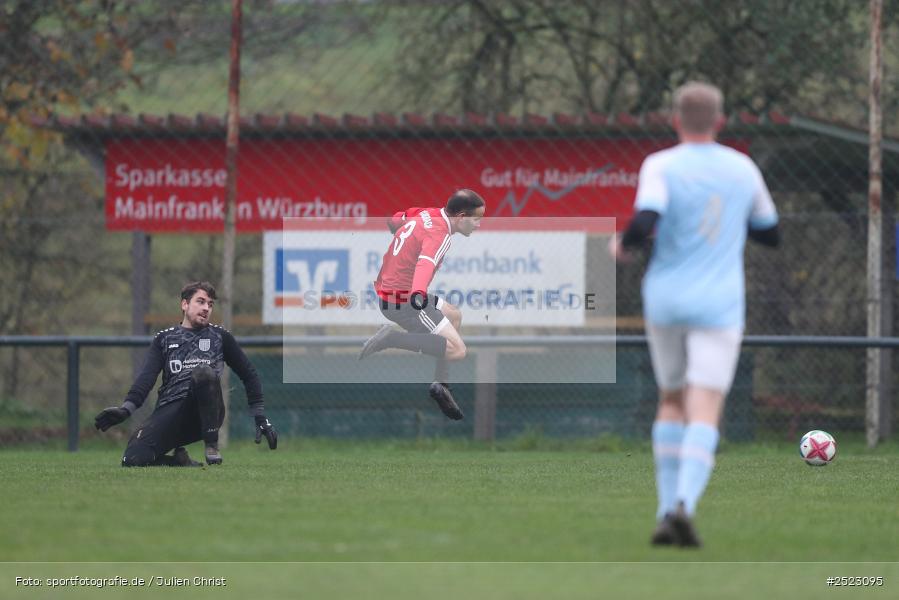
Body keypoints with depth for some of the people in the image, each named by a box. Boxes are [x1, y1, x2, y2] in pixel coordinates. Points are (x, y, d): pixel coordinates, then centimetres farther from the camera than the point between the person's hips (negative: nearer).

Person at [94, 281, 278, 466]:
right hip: (170, 410, 1)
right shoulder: (164, 339, 18)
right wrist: (126, 408, -16)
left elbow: (248, 374, 22)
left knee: (203, 372, -35)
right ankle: (179, 460, 6)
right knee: (133, 459, -26)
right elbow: (147, 377, 3)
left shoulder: (220, 336, 18)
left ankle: (212, 446, -20)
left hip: (206, 414, -1)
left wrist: (261, 418, 13)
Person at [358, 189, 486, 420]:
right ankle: (391, 339, -15)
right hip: (401, 302, -10)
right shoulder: (440, 234, -21)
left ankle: (441, 384, 24)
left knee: (454, 315, 26)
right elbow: (426, 262, -42)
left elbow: (394, 221, 26)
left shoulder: (425, 214, 6)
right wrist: (419, 294, -61)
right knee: (457, 350, -13)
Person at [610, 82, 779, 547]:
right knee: (704, 415, -8)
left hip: (665, 299, 0)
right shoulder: (743, 169, 5)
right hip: (719, 304, 0)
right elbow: (770, 233, 17)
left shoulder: (661, 166, -5)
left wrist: (622, 245, 0)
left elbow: (645, 221, -21)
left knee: (672, 401, 19)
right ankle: (685, 504, -31)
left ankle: (667, 510, 14)